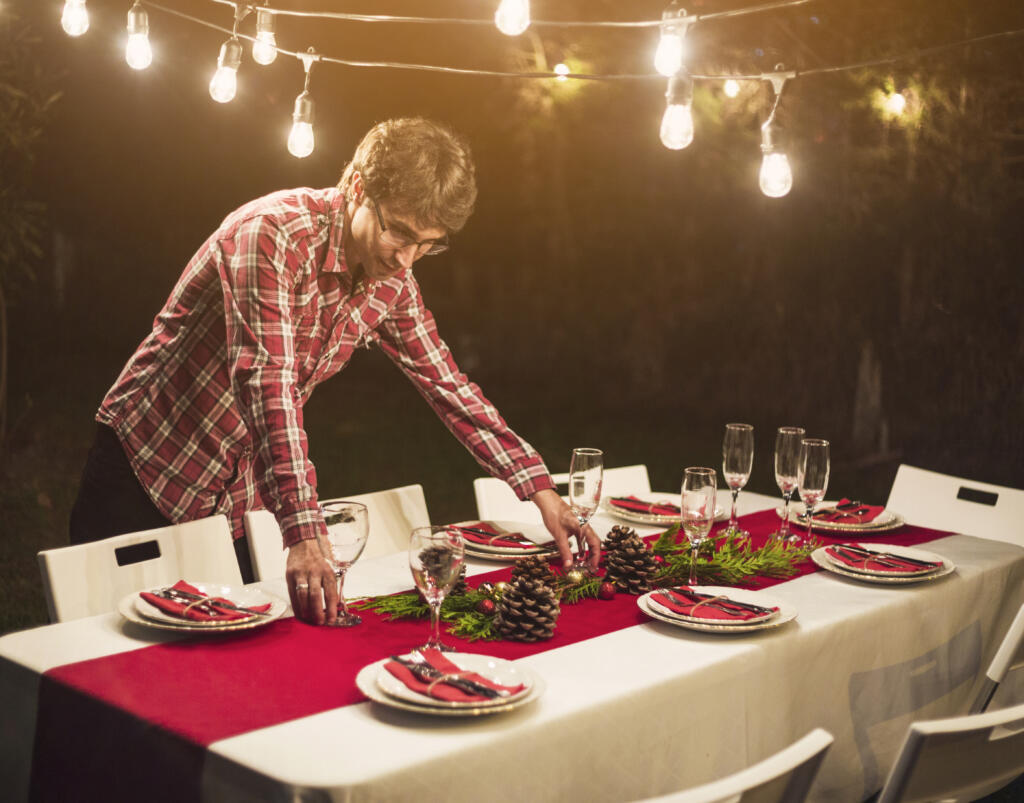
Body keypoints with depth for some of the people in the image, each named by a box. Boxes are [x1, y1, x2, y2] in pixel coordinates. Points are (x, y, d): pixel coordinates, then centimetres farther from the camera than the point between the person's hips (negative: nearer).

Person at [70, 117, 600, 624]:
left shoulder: (392, 284, -2)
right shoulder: (273, 234, -25)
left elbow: (447, 385, 5)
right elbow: (267, 382, -34)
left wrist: (540, 490, -4)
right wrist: (304, 537, -41)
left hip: (234, 502, 6)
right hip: (145, 467, -6)